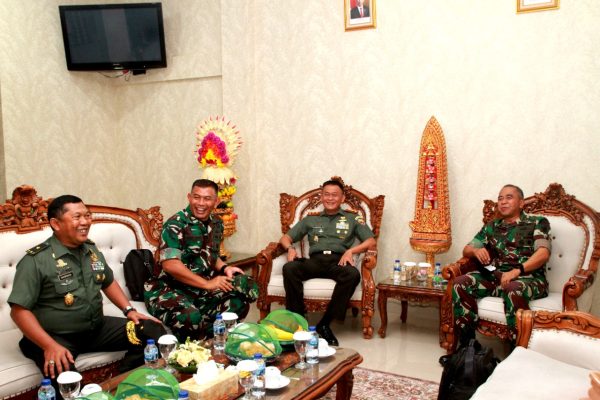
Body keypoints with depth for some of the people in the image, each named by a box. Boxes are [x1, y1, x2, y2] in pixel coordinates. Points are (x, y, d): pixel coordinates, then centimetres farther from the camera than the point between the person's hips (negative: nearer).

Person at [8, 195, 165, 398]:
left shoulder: (91, 250, 8)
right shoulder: (36, 260, -14)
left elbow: (108, 282, 23)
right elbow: (19, 311, -17)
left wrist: (129, 310, 7)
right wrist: (50, 346, -27)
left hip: (97, 328, 7)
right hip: (57, 336, -7)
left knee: (153, 331, -7)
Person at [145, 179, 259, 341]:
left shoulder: (216, 224, 7)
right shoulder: (175, 225, -15)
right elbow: (170, 265, -26)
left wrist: (224, 268, 0)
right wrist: (207, 284, -25)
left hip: (201, 289, 7)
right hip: (169, 289, -7)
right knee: (190, 317, -36)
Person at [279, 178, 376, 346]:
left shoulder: (352, 218, 20)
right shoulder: (310, 219, 25)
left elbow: (371, 241, 10)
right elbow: (286, 237, 24)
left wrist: (351, 250, -8)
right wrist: (290, 248, 0)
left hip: (338, 261, -1)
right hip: (315, 261, 1)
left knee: (353, 274, -37)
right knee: (289, 268, -31)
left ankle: (325, 324, -27)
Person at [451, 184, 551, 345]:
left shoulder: (537, 222, 11)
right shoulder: (491, 226, 24)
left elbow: (543, 253, -6)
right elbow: (466, 250, 22)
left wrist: (516, 271, -21)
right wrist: (476, 251, -5)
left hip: (528, 277, -4)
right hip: (494, 275, 4)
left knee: (513, 290, -40)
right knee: (460, 284, -23)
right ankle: (467, 343, -19)